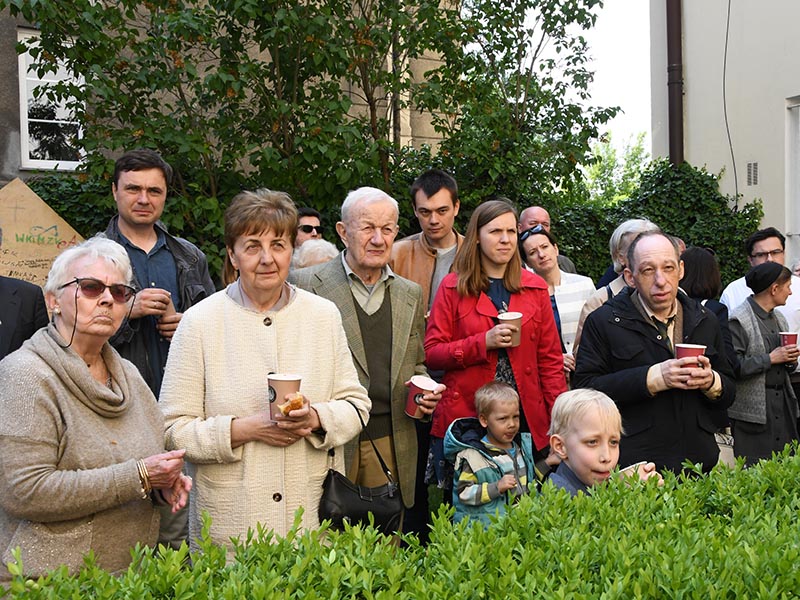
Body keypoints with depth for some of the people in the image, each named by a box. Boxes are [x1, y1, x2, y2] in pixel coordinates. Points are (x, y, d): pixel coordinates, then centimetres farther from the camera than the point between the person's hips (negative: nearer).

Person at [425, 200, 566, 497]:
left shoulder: (535, 287, 9)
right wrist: (484, 342, -15)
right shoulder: (453, 287, 2)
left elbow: (550, 358, 10)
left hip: (526, 418, 2)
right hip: (465, 417, -2)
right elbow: (431, 353, -2)